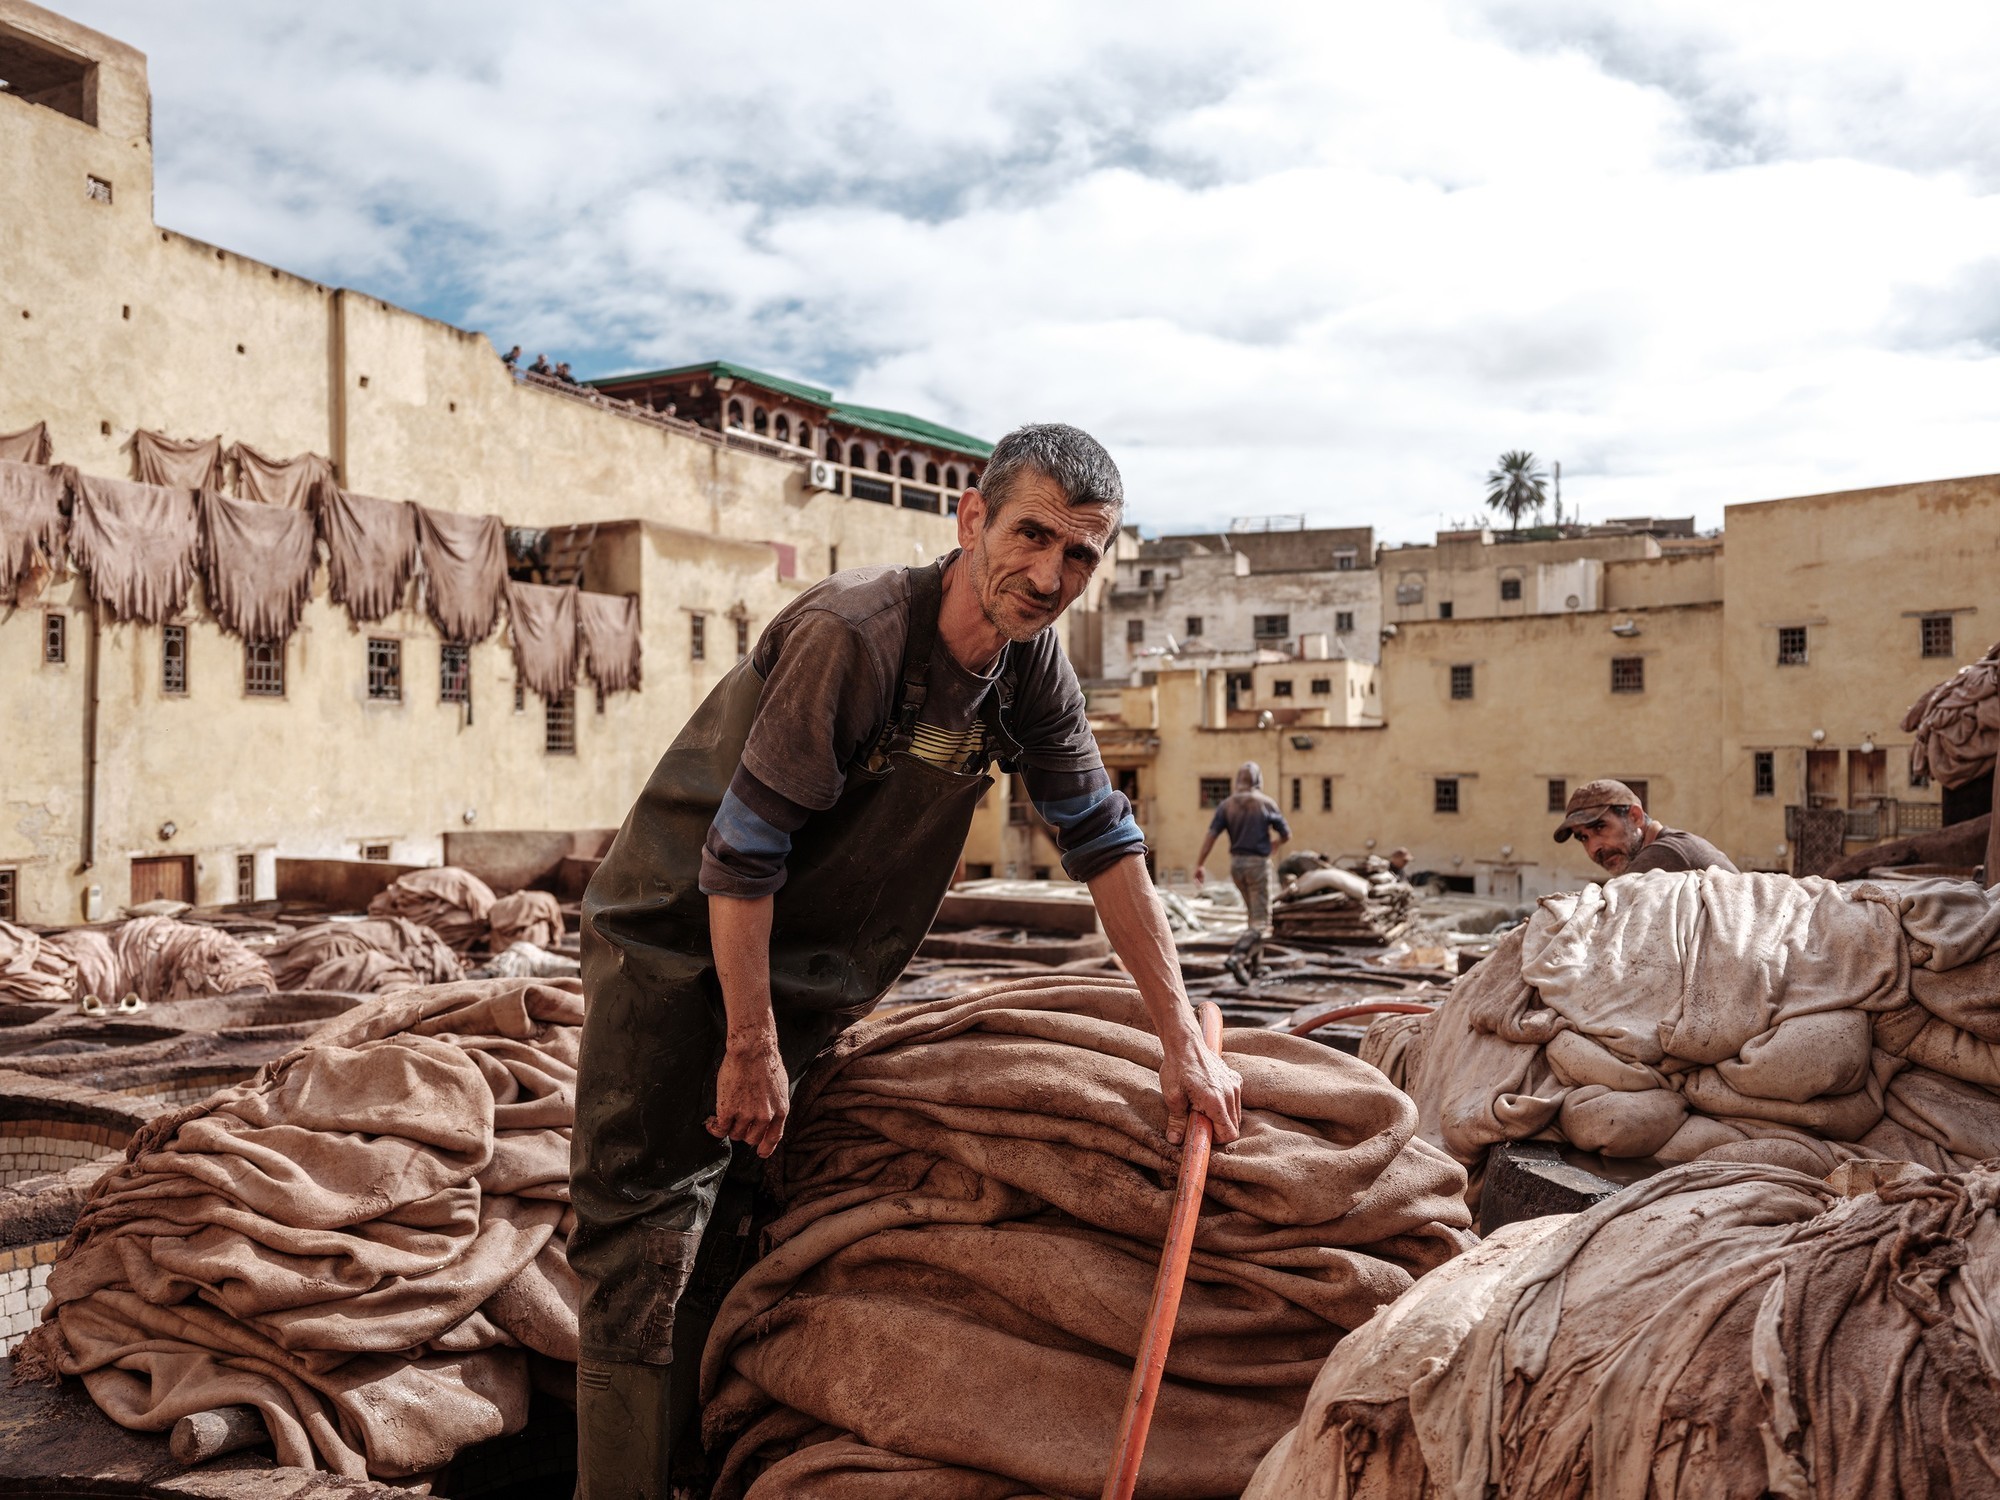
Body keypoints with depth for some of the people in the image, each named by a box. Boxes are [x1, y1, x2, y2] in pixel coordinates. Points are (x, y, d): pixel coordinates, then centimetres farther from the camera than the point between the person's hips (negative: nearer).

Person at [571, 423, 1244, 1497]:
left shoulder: (1032, 667, -5)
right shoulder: (850, 636, -27)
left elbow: (1105, 847, 0)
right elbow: (741, 853, -25)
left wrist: (1183, 1042, -1)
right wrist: (750, 1049, -19)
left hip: (804, 966, 7)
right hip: (678, 939, -6)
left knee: (730, 1233, 15)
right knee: (646, 1236, -6)